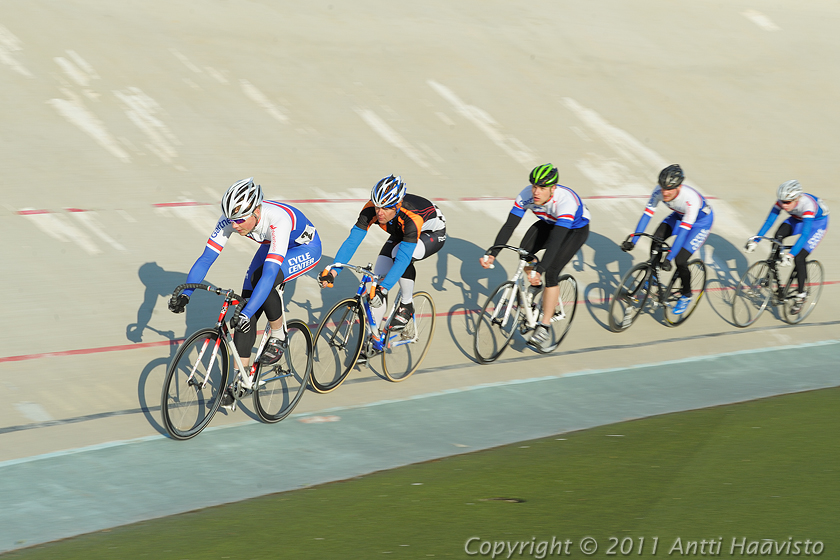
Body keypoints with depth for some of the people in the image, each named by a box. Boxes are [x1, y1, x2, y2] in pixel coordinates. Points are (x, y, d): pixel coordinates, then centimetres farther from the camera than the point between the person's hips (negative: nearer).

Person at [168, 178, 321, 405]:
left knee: (263, 278, -34)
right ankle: (240, 377, 1)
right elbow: (206, 257, -23)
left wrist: (246, 313, -55)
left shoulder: (278, 220, -42)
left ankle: (278, 336, -10)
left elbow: (269, 273, -48)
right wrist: (184, 294, -34)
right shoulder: (231, 218, -26)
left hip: (305, 247, -6)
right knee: (247, 308, -9)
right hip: (271, 247, 6)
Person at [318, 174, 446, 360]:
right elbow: (352, 240, -28)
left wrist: (383, 289, -56)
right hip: (400, 233, 5)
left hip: (432, 232, -5)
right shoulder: (371, 210, -29)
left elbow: (403, 259, -47)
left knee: (400, 255, -34)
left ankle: (407, 306, -10)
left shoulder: (411, 217, -42)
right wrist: (333, 271, -40)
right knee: (378, 277, -10)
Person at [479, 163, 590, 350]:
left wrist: (539, 270, -58)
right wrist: (492, 254, -38)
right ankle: (535, 286, 13)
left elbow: (556, 240, -48)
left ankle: (544, 328, -13)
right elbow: (509, 226, -25)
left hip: (576, 230, -6)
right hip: (549, 223, 6)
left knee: (551, 272, -21)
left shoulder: (565, 200, -41)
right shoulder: (527, 195, -26)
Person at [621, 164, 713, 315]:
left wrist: (669, 258, -46)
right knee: (657, 238, -18)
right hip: (679, 215, 6)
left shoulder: (690, 199, -42)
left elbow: (683, 231, -43)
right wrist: (632, 241, -28)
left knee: (680, 261, -14)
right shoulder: (660, 191, -27)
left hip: (701, 221, -6)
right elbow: (647, 214, -22)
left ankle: (686, 296, 12)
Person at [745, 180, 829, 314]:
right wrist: (755, 240, -30)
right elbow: (769, 221, -20)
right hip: (798, 219, 5)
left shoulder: (807, 204, -41)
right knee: (778, 235, -23)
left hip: (817, 222, -5)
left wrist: (790, 255, -55)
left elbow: (805, 234, -46)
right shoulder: (782, 202, -26)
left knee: (799, 258, -18)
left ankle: (801, 295, -1)